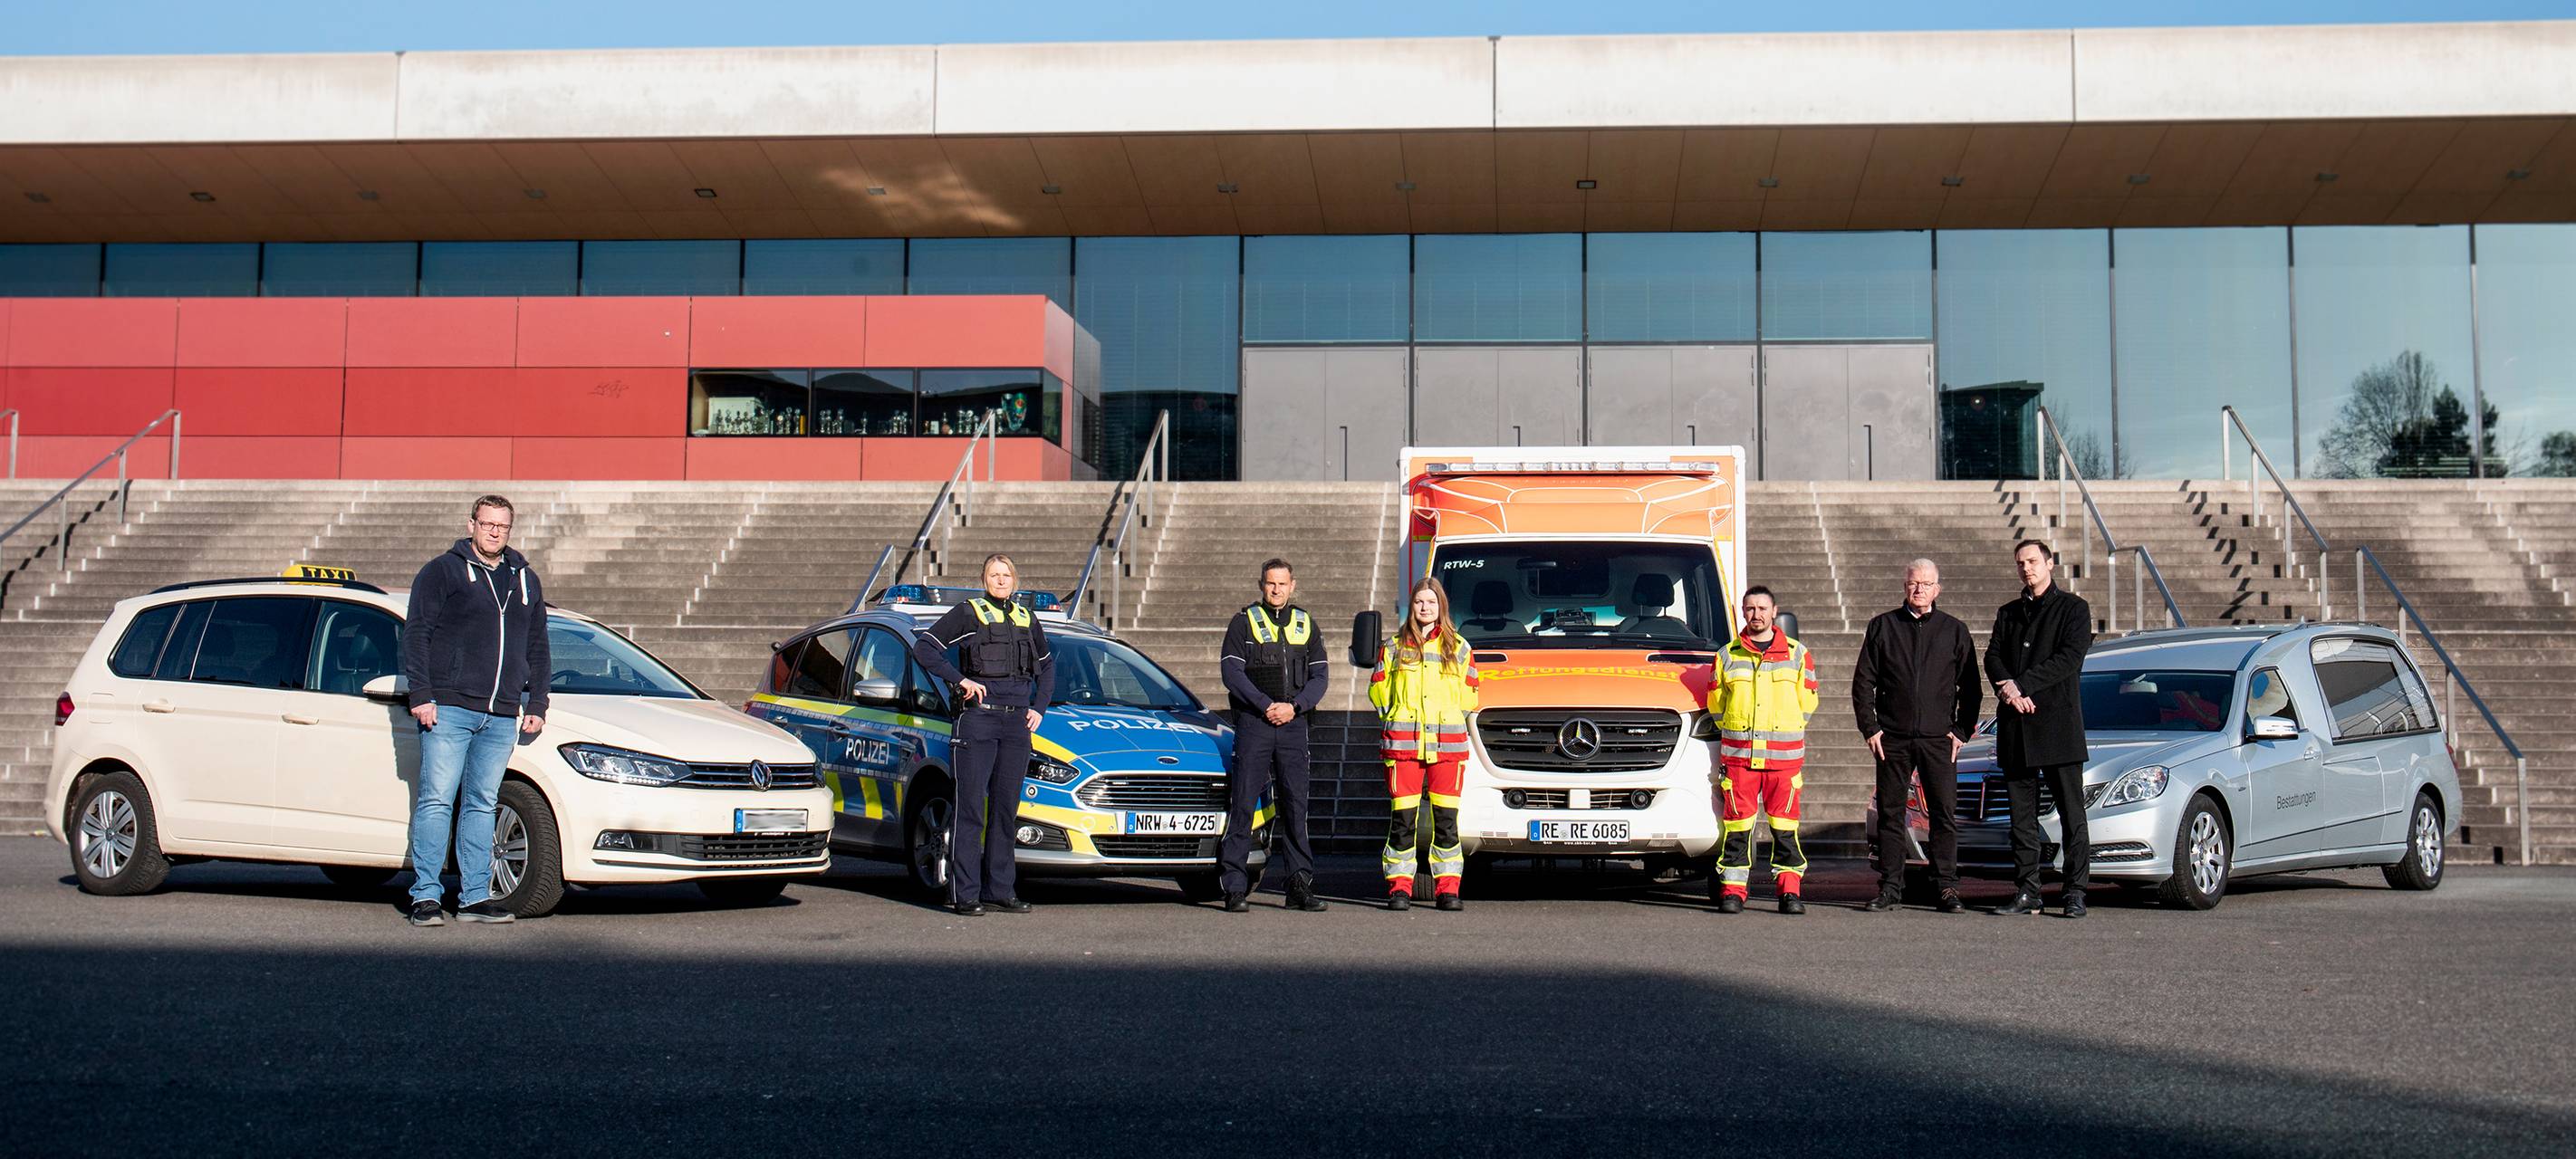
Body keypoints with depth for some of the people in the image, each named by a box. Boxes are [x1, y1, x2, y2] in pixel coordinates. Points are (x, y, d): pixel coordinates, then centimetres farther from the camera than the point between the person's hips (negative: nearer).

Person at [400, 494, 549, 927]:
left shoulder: (525, 579, 17)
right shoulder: (442, 572, 2)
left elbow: (537, 649, 22)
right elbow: (415, 635, -3)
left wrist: (536, 704, 14)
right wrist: (420, 695, -11)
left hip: (502, 716, 5)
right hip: (448, 710, -4)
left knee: (483, 804, 7)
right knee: (436, 800, -6)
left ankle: (475, 896, 11)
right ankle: (425, 895, -2)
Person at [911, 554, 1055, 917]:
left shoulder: (1026, 619, 15)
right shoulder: (968, 613, 1)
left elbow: (1046, 666, 28)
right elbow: (924, 647, -4)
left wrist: (1039, 708, 15)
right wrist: (961, 679, -11)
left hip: (1016, 723, 5)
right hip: (978, 718, -5)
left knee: (1006, 808, 7)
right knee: (971, 808, -6)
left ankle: (1000, 890, 13)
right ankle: (964, 895, -5)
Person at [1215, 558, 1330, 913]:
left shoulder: (1305, 624, 14)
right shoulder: (1244, 622, 4)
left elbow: (1320, 674, 10)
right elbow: (1231, 671, -5)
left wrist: (1294, 706, -7)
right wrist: (1266, 705, -13)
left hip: (1293, 724, 3)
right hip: (1253, 723, -3)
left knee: (1295, 806, 4)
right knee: (1242, 805, -6)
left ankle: (1300, 887, 9)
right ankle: (1234, 887, -4)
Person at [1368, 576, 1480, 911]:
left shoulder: (1458, 648, 11)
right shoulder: (1394, 647, 10)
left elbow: (1469, 693, 15)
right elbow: (1378, 687, 15)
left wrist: (1451, 719, 5)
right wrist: (1395, 718, 6)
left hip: (1448, 744, 0)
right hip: (1402, 743, 0)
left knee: (1446, 819, -1)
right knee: (1403, 818, -3)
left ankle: (1447, 888, 4)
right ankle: (1400, 886, 3)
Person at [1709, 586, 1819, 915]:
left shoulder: (1797, 654, 9)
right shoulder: (1728, 655, 9)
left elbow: (1806, 702, 13)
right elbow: (1715, 702, 14)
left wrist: (1784, 729, 9)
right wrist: (1735, 730, 8)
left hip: (1784, 755, 0)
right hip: (1737, 755, 0)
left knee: (1785, 825, -2)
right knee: (1736, 824, -1)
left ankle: (1790, 891, 5)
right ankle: (1732, 891, 4)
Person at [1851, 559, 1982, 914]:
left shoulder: (1954, 630, 9)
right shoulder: (1883, 626, 8)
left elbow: (1971, 688, 11)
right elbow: (1863, 681, 8)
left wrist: (1962, 731, 1)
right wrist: (1869, 728, -1)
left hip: (1939, 739, 0)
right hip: (1893, 738, 0)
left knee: (1945, 814, -3)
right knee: (1891, 814, 3)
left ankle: (1947, 888, 3)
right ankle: (1890, 888, 9)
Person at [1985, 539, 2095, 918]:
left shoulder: (2073, 608, 4)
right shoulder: (2008, 613, 20)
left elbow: (2070, 657, -9)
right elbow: (1993, 656, 8)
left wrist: (2020, 684, -14)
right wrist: (2007, 688, -13)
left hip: (2058, 723, -5)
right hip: (2016, 729, 5)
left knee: (2071, 813, -4)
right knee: (2021, 814, 5)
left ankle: (2074, 893, -1)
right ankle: (2027, 893, 8)